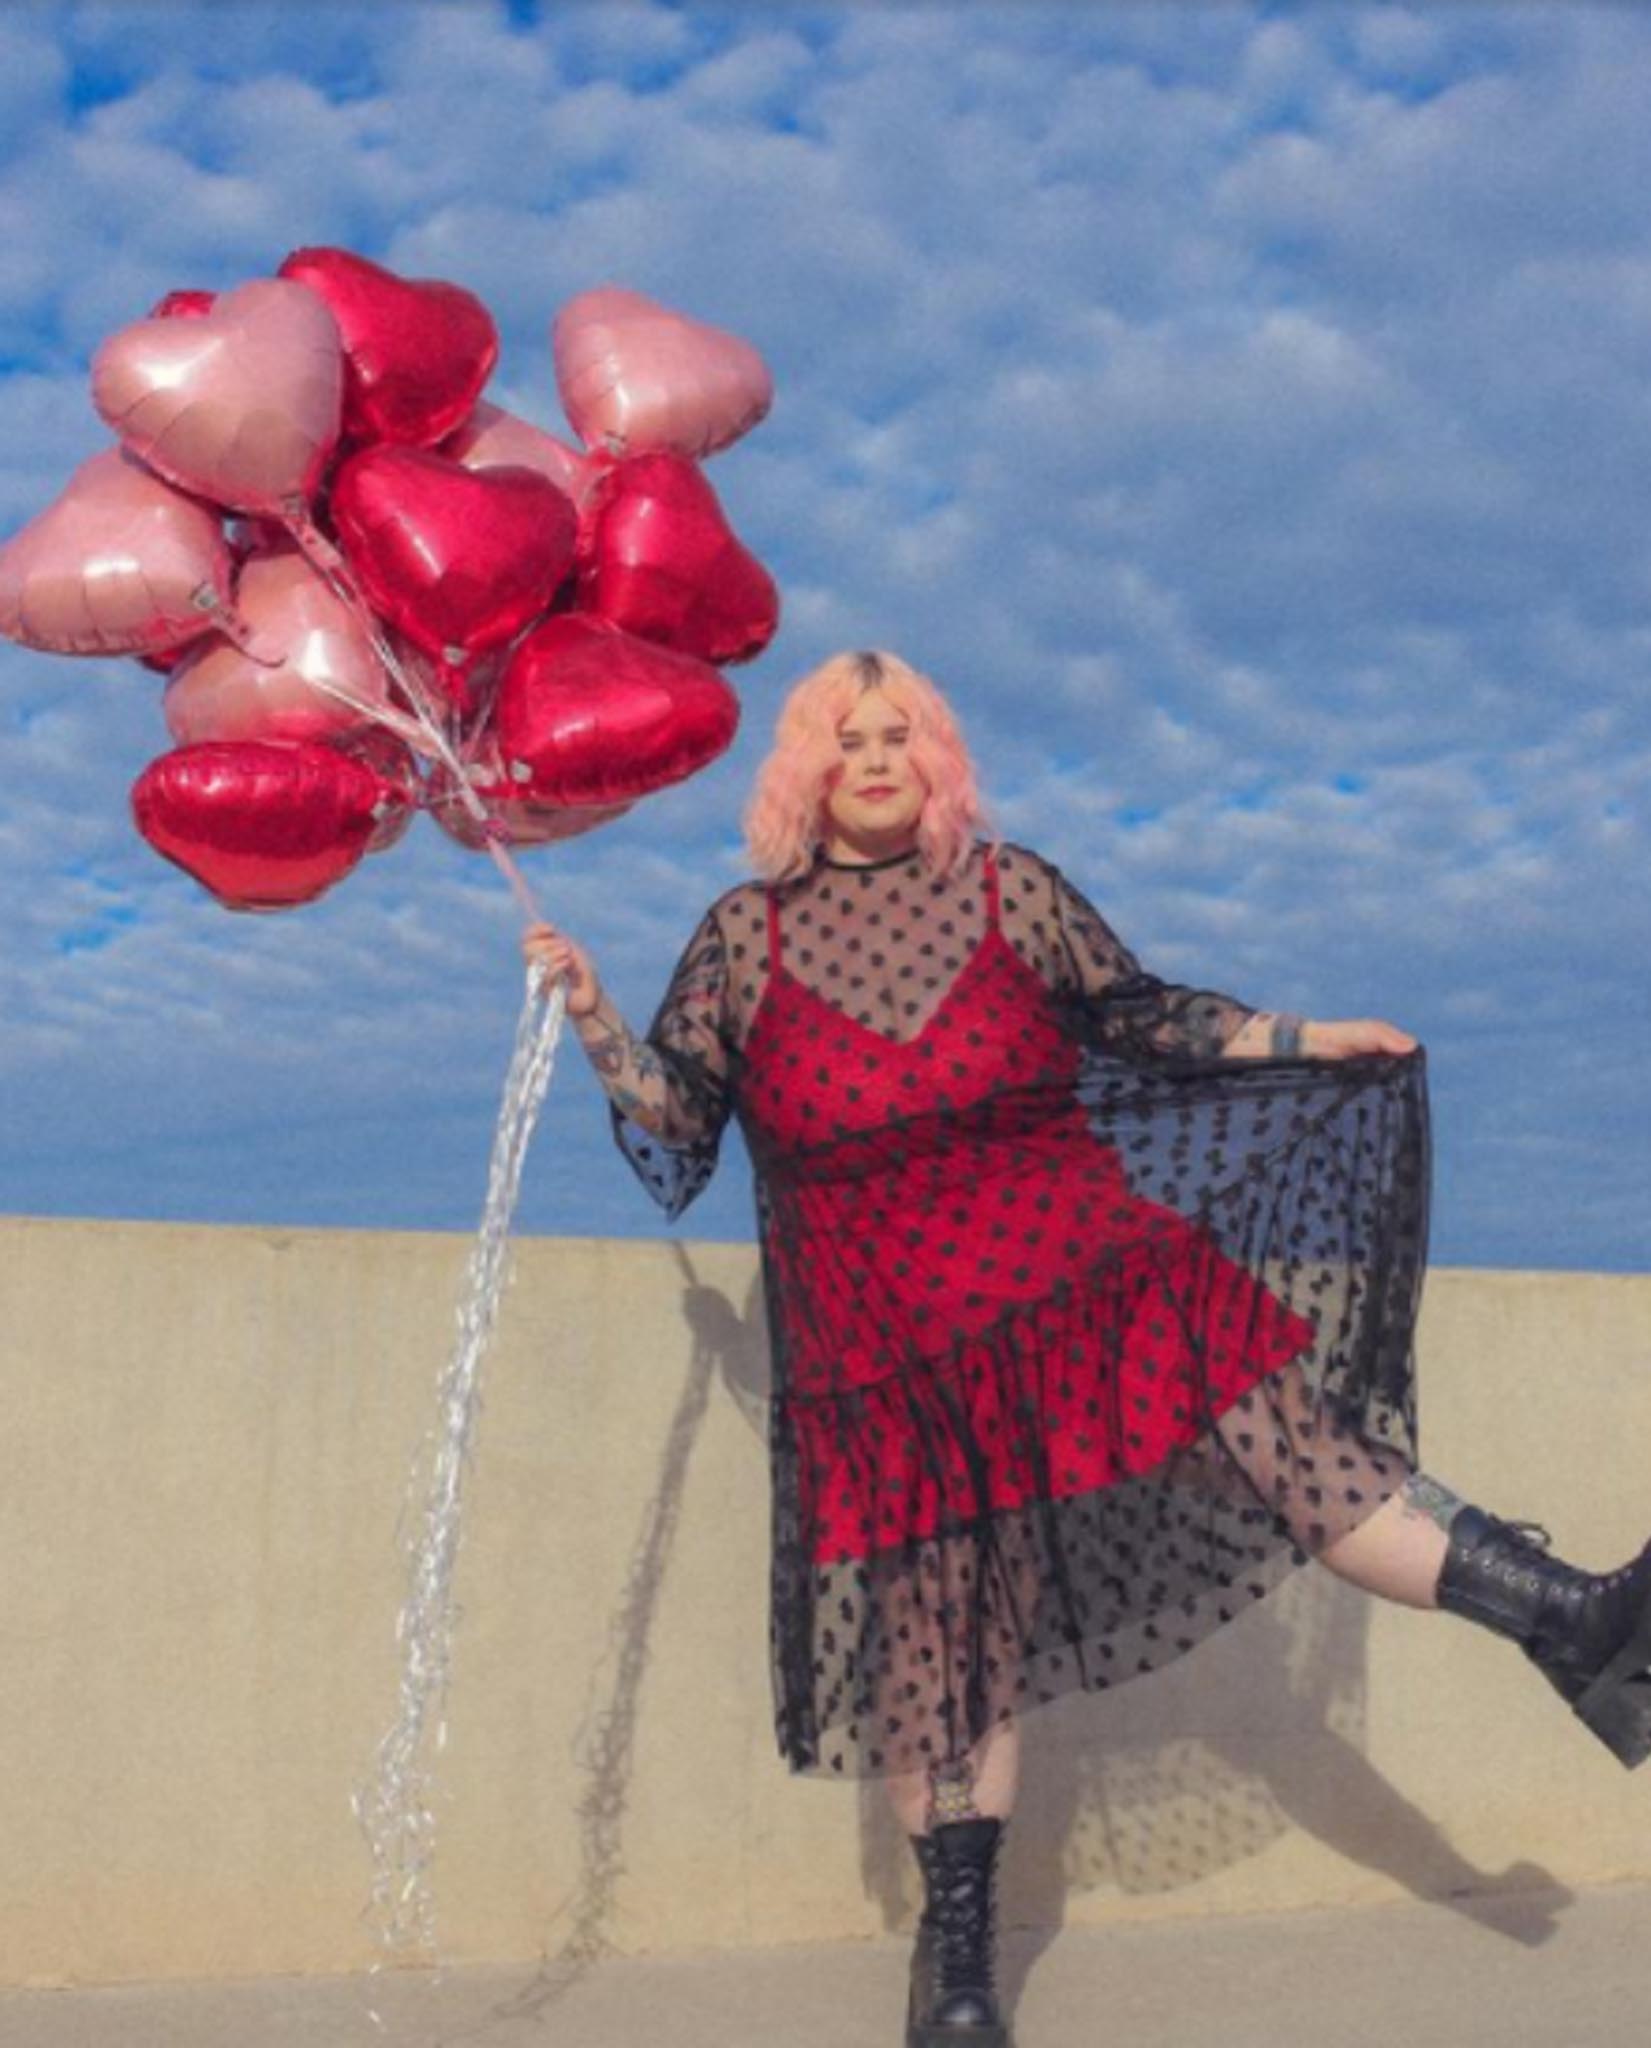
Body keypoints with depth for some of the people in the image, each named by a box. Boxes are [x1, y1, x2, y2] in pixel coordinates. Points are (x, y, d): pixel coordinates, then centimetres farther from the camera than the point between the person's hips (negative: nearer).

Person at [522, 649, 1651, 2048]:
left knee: (1273, 1421, -19)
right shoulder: (748, 934, 6)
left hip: (1077, 1265, 0)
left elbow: (1141, 1017, 15)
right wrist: (597, 1024, -12)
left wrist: (1312, 1040, 10)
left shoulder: (1012, 891, 8)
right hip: (891, 1338, 0)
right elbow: (674, 1112, 4)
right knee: (942, 1629, 5)